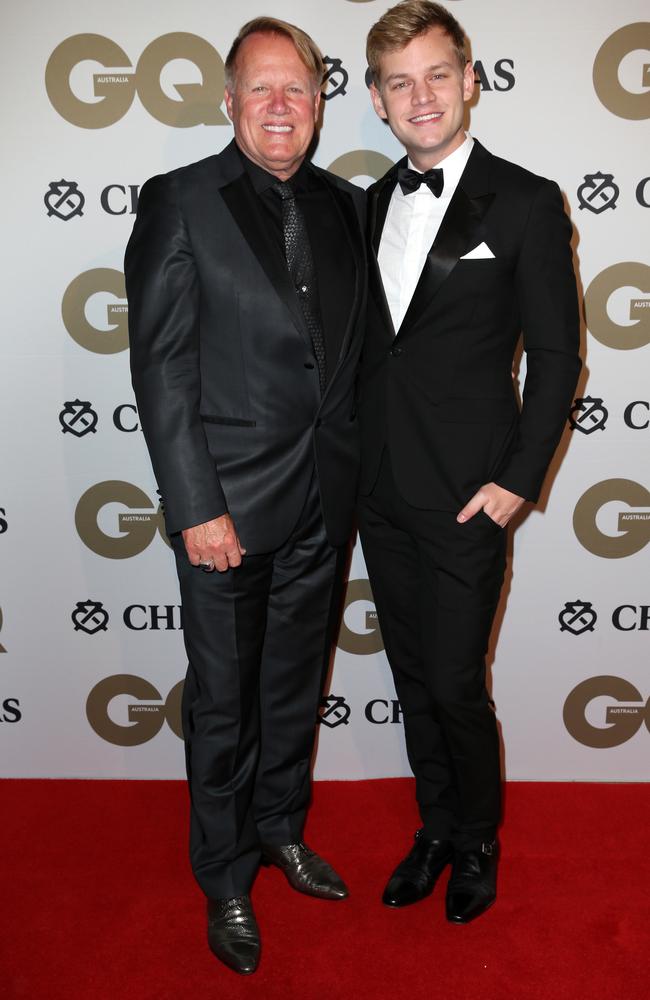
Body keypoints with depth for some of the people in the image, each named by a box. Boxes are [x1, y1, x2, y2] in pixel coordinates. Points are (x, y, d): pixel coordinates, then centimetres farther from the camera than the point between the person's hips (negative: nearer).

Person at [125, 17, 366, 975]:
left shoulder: (346, 207, 8)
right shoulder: (178, 202, -7)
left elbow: (353, 348, 11)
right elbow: (162, 368, -12)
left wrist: (353, 468, 4)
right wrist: (197, 506, -16)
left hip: (323, 506, 5)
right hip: (229, 506, -4)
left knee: (296, 683, 20)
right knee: (224, 699, 10)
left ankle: (280, 828, 43)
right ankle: (226, 879, 31)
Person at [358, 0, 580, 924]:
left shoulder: (525, 202, -5)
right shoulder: (376, 203, 11)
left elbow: (556, 354, -6)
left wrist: (519, 478, -11)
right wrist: (357, 460, 9)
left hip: (465, 497, -5)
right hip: (382, 491, 6)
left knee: (456, 683, 1)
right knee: (411, 674, 15)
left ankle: (478, 843, 29)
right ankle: (436, 827, 36)